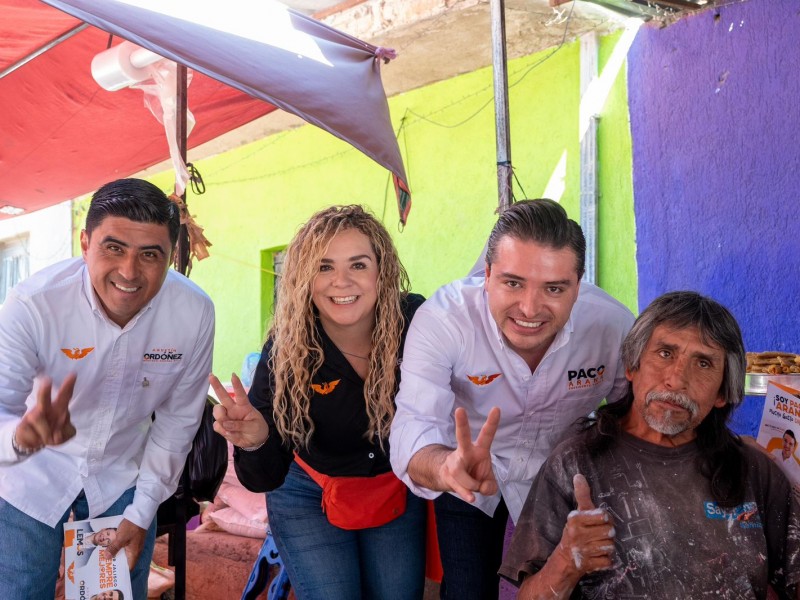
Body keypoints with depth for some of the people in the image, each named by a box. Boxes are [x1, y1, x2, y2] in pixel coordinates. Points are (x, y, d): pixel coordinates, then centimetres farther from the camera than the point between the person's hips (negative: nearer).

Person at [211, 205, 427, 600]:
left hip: (399, 490, 2)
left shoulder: (416, 320, -24)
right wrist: (255, 441, -43)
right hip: (311, 497, -2)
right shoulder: (285, 351, -25)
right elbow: (265, 478, -22)